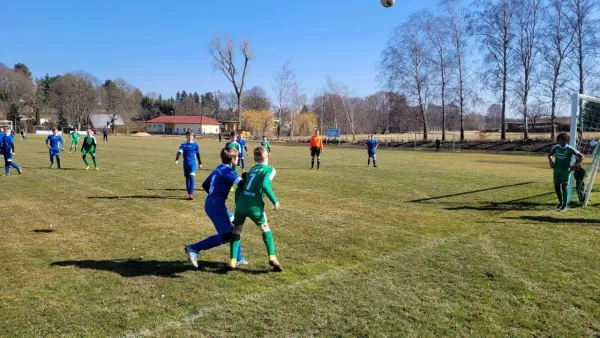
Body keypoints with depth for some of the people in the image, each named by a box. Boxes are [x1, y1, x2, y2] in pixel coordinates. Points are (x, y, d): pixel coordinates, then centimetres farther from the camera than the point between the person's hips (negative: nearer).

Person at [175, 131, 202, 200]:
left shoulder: (195, 144, 1)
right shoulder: (183, 144, 3)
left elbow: (198, 154, 8)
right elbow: (179, 152, -10)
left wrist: (200, 163, 12)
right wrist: (177, 160, -25)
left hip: (193, 163, -2)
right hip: (185, 163, 2)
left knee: (192, 177, -13)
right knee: (187, 178, 10)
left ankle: (191, 194, -13)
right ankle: (189, 193, 20)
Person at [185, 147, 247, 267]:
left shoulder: (219, 169, 17)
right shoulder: (227, 170, -12)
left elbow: (205, 185, 23)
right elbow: (241, 183, -25)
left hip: (213, 203, 10)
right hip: (216, 205, -10)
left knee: (234, 228, 17)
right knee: (226, 236, -12)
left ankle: (237, 258, 24)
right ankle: (194, 249, -9)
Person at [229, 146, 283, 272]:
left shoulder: (251, 170, 21)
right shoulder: (270, 170, 4)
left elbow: (239, 188, 17)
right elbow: (265, 185, -15)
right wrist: (275, 201, -9)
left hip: (241, 205, 4)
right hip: (254, 206, -3)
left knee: (237, 229, 23)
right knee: (265, 228, 20)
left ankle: (232, 261, 13)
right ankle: (272, 258, 7)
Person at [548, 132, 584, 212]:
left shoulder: (570, 149, -8)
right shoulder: (556, 147, 4)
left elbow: (582, 156, -6)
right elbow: (550, 155, 23)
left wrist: (575, 165, -10)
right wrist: (551, 162, 6)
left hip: (565, 170, -4)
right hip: (556, 170, 4)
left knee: (564, 187, -5)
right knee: (557, 187, 7)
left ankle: (565, 205, 6)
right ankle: (560, 202, 26)